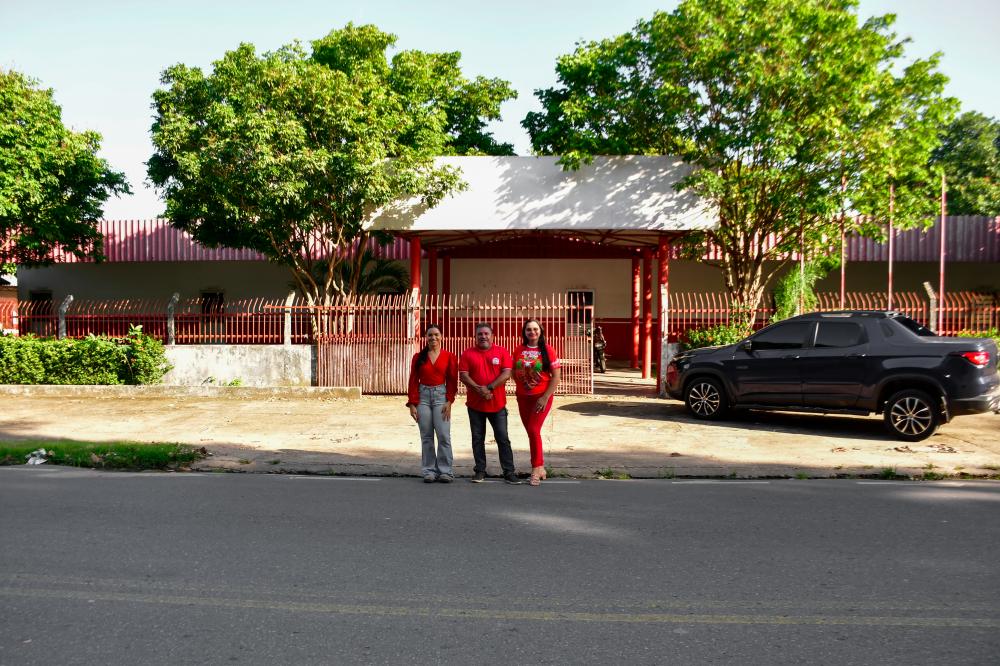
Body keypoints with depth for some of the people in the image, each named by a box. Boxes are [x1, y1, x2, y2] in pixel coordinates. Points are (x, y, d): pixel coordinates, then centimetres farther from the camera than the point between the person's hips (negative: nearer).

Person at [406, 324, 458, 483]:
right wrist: (412, 404, -1)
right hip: (423, 396, 2)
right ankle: (429, 471, 12)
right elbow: (413, 381, 5)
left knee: (443, 435, -6)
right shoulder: (418, 357, 6)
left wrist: (449, 401, -7)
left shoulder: (449, 357, 3)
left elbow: (452, 380, 2)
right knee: (426, 436, 4)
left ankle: (445, 471, 3)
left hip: (441, 395, -1)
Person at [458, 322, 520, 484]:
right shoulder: (468, 354, 3)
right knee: (477, 439, 8)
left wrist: (489, 388, -17)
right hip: (475, 404, 1)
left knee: (503, 439, 2)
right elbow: (463, 375, -5)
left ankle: (509, 472, 7)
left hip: (497, 404, -1)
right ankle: (480, 471, 18)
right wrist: (479, 390, -18)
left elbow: (507, 373, -8)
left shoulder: (502, 352, 2)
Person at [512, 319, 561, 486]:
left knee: (533, 430, -13)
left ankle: (536, 469, 0)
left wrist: (545, 397, -14)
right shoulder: (519, 351, 3)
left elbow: (556, 377, -9)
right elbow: (514, 373, 11)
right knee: (532, 432, 11)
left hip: (541, 397, -4)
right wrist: (521, 386, -2)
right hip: (523, 397, 4)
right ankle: (541, 468, 24)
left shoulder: (547, 350, -7)